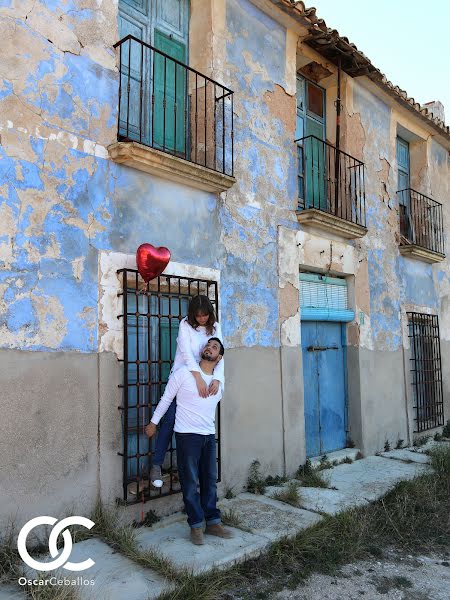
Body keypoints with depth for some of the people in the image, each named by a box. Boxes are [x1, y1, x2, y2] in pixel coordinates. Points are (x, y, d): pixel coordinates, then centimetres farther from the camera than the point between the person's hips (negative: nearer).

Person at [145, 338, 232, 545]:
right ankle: (196, 525, 14)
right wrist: (153, 423, 5)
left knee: (210, 481, 12)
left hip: (209, 436, 5)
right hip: (187, 435, -5)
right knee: (190, 482, 2)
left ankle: (213, 522, 23)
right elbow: (166, 399, -1)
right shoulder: (184, 372, -10)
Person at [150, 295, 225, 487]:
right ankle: (156, 464, 1)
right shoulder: (185, 324, -11)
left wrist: (217, 379, -23)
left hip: (205, 379, 4)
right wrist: (198, 377, -35)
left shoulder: (215, 327, 1)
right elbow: (186, 351, -24)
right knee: (170, 419, -7)